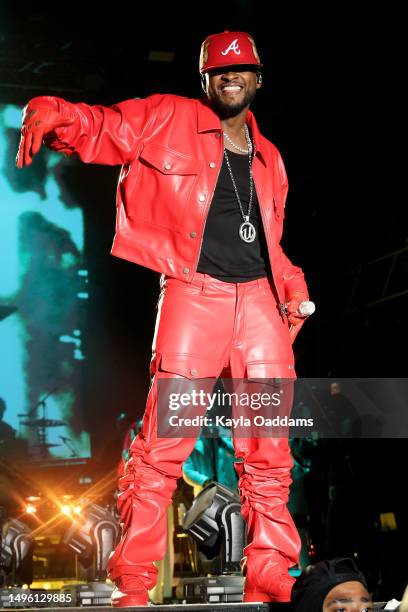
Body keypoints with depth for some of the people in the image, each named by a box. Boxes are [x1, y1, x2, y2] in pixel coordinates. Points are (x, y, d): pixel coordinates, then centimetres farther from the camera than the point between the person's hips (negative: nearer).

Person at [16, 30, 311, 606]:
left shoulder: (269, 159, 22)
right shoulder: (169, 119, 8)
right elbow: (100, 129, 0)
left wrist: (293, 287, 11)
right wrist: (52, 115, -21)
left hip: (260, 301, 5)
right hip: (192, 294, -5)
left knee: (269, 452, 4)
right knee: (162, 445, -11)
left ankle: (270, 584, 12)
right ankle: (131, 588, -4)